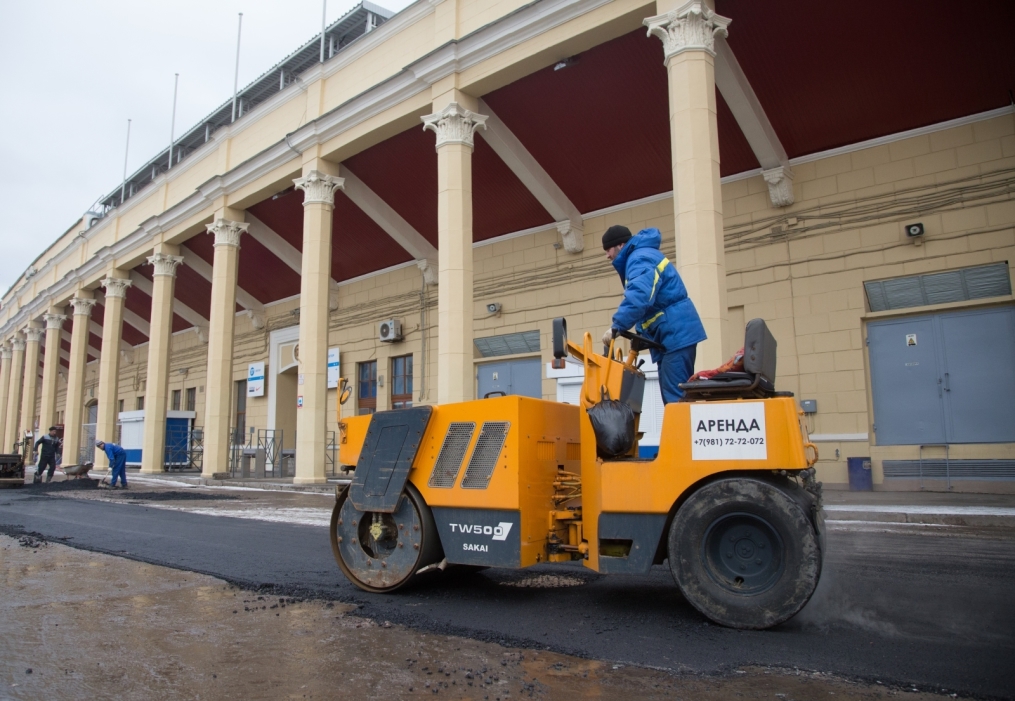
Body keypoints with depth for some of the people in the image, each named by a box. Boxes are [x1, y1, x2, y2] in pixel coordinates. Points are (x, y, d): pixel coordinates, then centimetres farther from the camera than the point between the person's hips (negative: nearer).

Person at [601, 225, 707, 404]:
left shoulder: (640, 258, -11)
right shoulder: (643, 256, 23)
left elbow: (639, 296, -30)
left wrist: (616, 327, -31)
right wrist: (641, 333, 14)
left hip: (676, 333, -11)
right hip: (671, 335, 11)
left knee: (675, 397, -14)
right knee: (676, 395, 9)